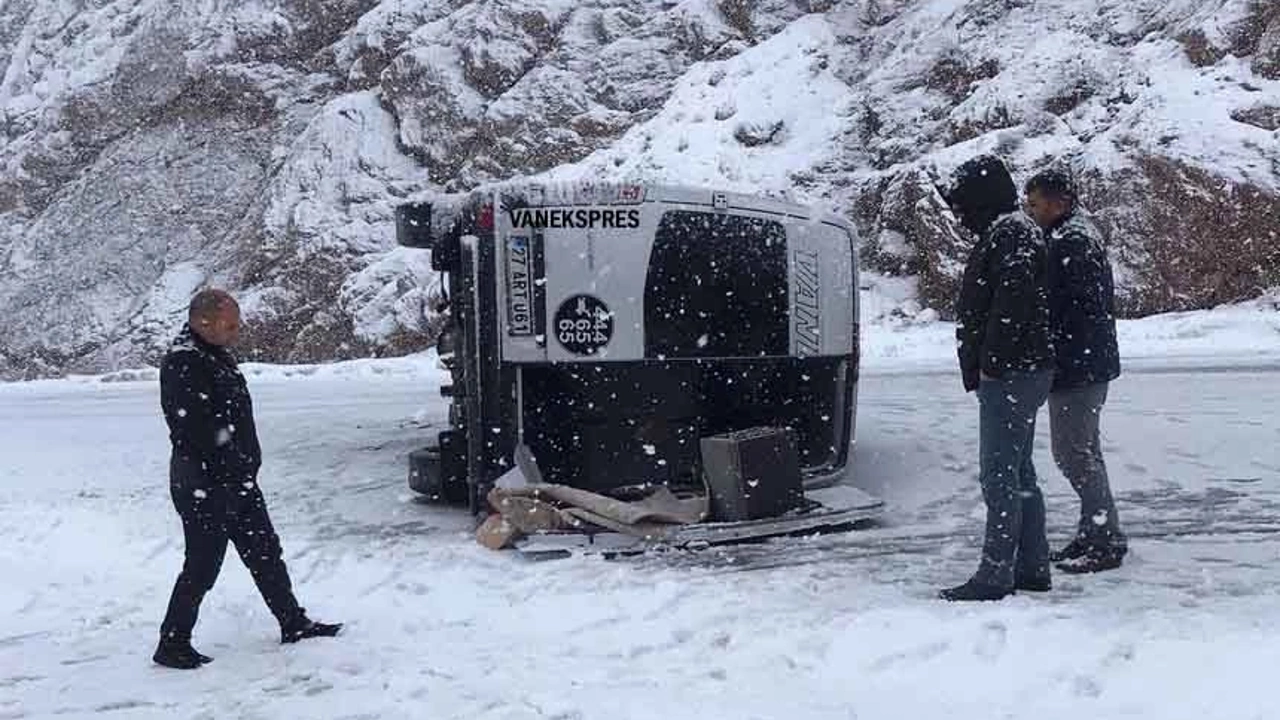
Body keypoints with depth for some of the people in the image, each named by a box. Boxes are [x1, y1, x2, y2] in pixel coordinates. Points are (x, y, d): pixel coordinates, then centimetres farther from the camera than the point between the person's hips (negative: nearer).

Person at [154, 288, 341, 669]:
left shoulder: (217, 355, 12)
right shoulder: (182, 364, -20)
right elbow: (192, 432, -25)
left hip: (238, 480, 10)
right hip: (205, 485, -10)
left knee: (266, 553, 16)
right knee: (202, 566, 1)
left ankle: (294, 624, 27)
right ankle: (172, 644, 16)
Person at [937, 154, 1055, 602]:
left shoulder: (1009, 233, -13)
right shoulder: (1007, 231, 19)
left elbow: (1011, 302, -24)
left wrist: (990, 362, -20)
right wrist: (987, 365, 14)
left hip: (1008, 375, -11)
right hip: (1022, 373, 11)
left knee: (1000, 476, -7)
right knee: (1019, 473, 15)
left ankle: (996, 575, -2)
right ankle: (1032, 568, 23)